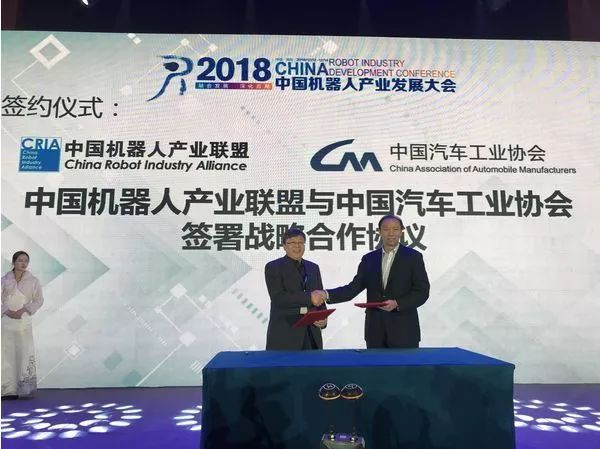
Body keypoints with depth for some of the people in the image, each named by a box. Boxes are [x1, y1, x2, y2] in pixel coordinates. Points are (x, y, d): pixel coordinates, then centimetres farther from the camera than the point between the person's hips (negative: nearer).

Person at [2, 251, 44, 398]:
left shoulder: (33, 281, 3)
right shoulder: (4, 280, 4)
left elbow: (39, 300, 3)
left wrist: (22, 310, -9)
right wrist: (7, 311, -10)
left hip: (23, 320, -1)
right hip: (6, 320, 1)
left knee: (25, 352, -4)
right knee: (6, 353, 1)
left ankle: (24, 388, 3)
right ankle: (7, 389, 8)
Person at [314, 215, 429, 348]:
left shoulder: (413, 257, -1)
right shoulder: (369, 259, 8)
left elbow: (422, 291, -5)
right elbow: (354, 288, 3)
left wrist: (397, 304, -20)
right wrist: (327, 295, -12)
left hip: (404, 329, -3)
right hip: (375, 329, 3)